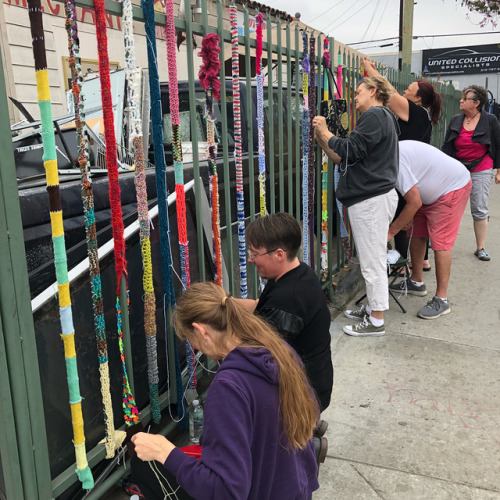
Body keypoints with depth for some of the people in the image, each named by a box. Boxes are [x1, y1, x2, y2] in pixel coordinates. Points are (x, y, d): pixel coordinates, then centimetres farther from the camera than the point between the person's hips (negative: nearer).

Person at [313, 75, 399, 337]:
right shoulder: (378, 117, 22)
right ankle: (372, 308, 29)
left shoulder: (375, 116, -10)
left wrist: (325, 131, -8)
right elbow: (342, 158, 16)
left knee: (372, 261, -4)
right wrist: (320, 138, 7)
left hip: (372, 198, -11)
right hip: (371, 196, 11)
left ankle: (376, 321, 5)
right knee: (371, 259, 17)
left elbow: (351, 151, -20)